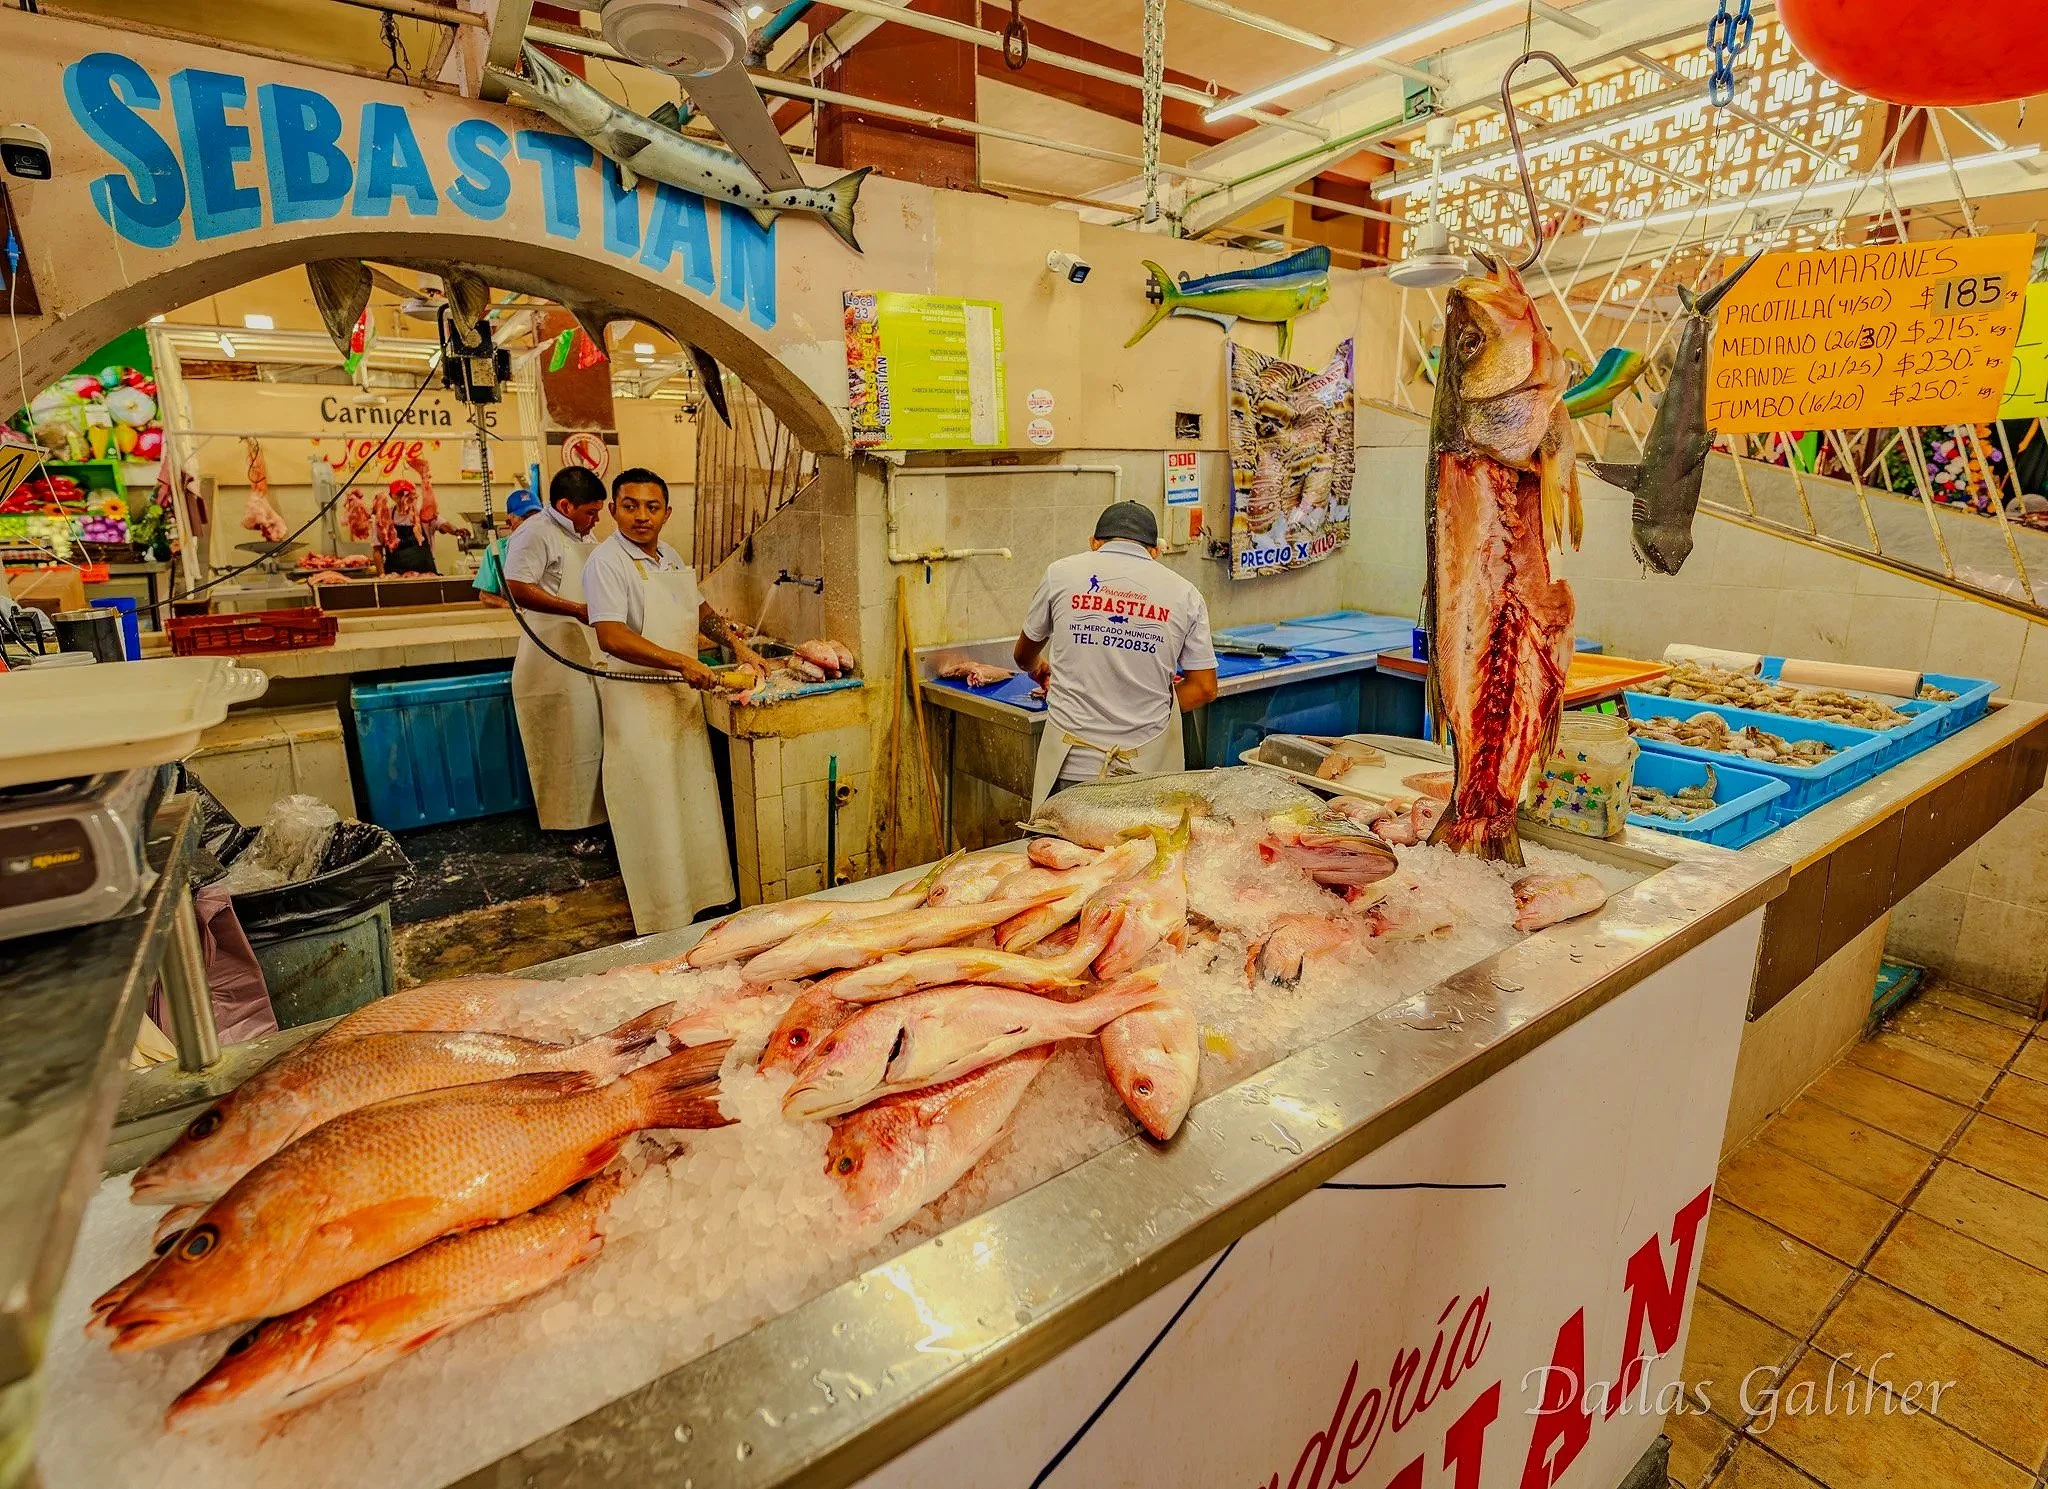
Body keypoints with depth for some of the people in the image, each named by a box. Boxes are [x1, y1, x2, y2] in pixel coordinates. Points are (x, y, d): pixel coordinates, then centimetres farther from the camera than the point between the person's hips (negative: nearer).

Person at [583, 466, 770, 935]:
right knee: (655, 820, 0)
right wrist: (682, 662, -29)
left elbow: (699, 608, 24)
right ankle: (663, 926, 12)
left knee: (695, 804, 16)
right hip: (639, 704, -8)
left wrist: (737, 645, 11)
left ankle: (703, 900, 30)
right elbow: (611, 636, -25)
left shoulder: (670, 557, 10)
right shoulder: (607, 561, -14)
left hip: (686, 697, 8)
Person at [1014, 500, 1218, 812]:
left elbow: (1024, 656, 17)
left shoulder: (1062, 573, 2)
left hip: (1071, 763, 0)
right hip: (1146, 766, 1)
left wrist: (1039, 669, 40)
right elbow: (1205, 689, 4)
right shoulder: (1184, 593, 3)